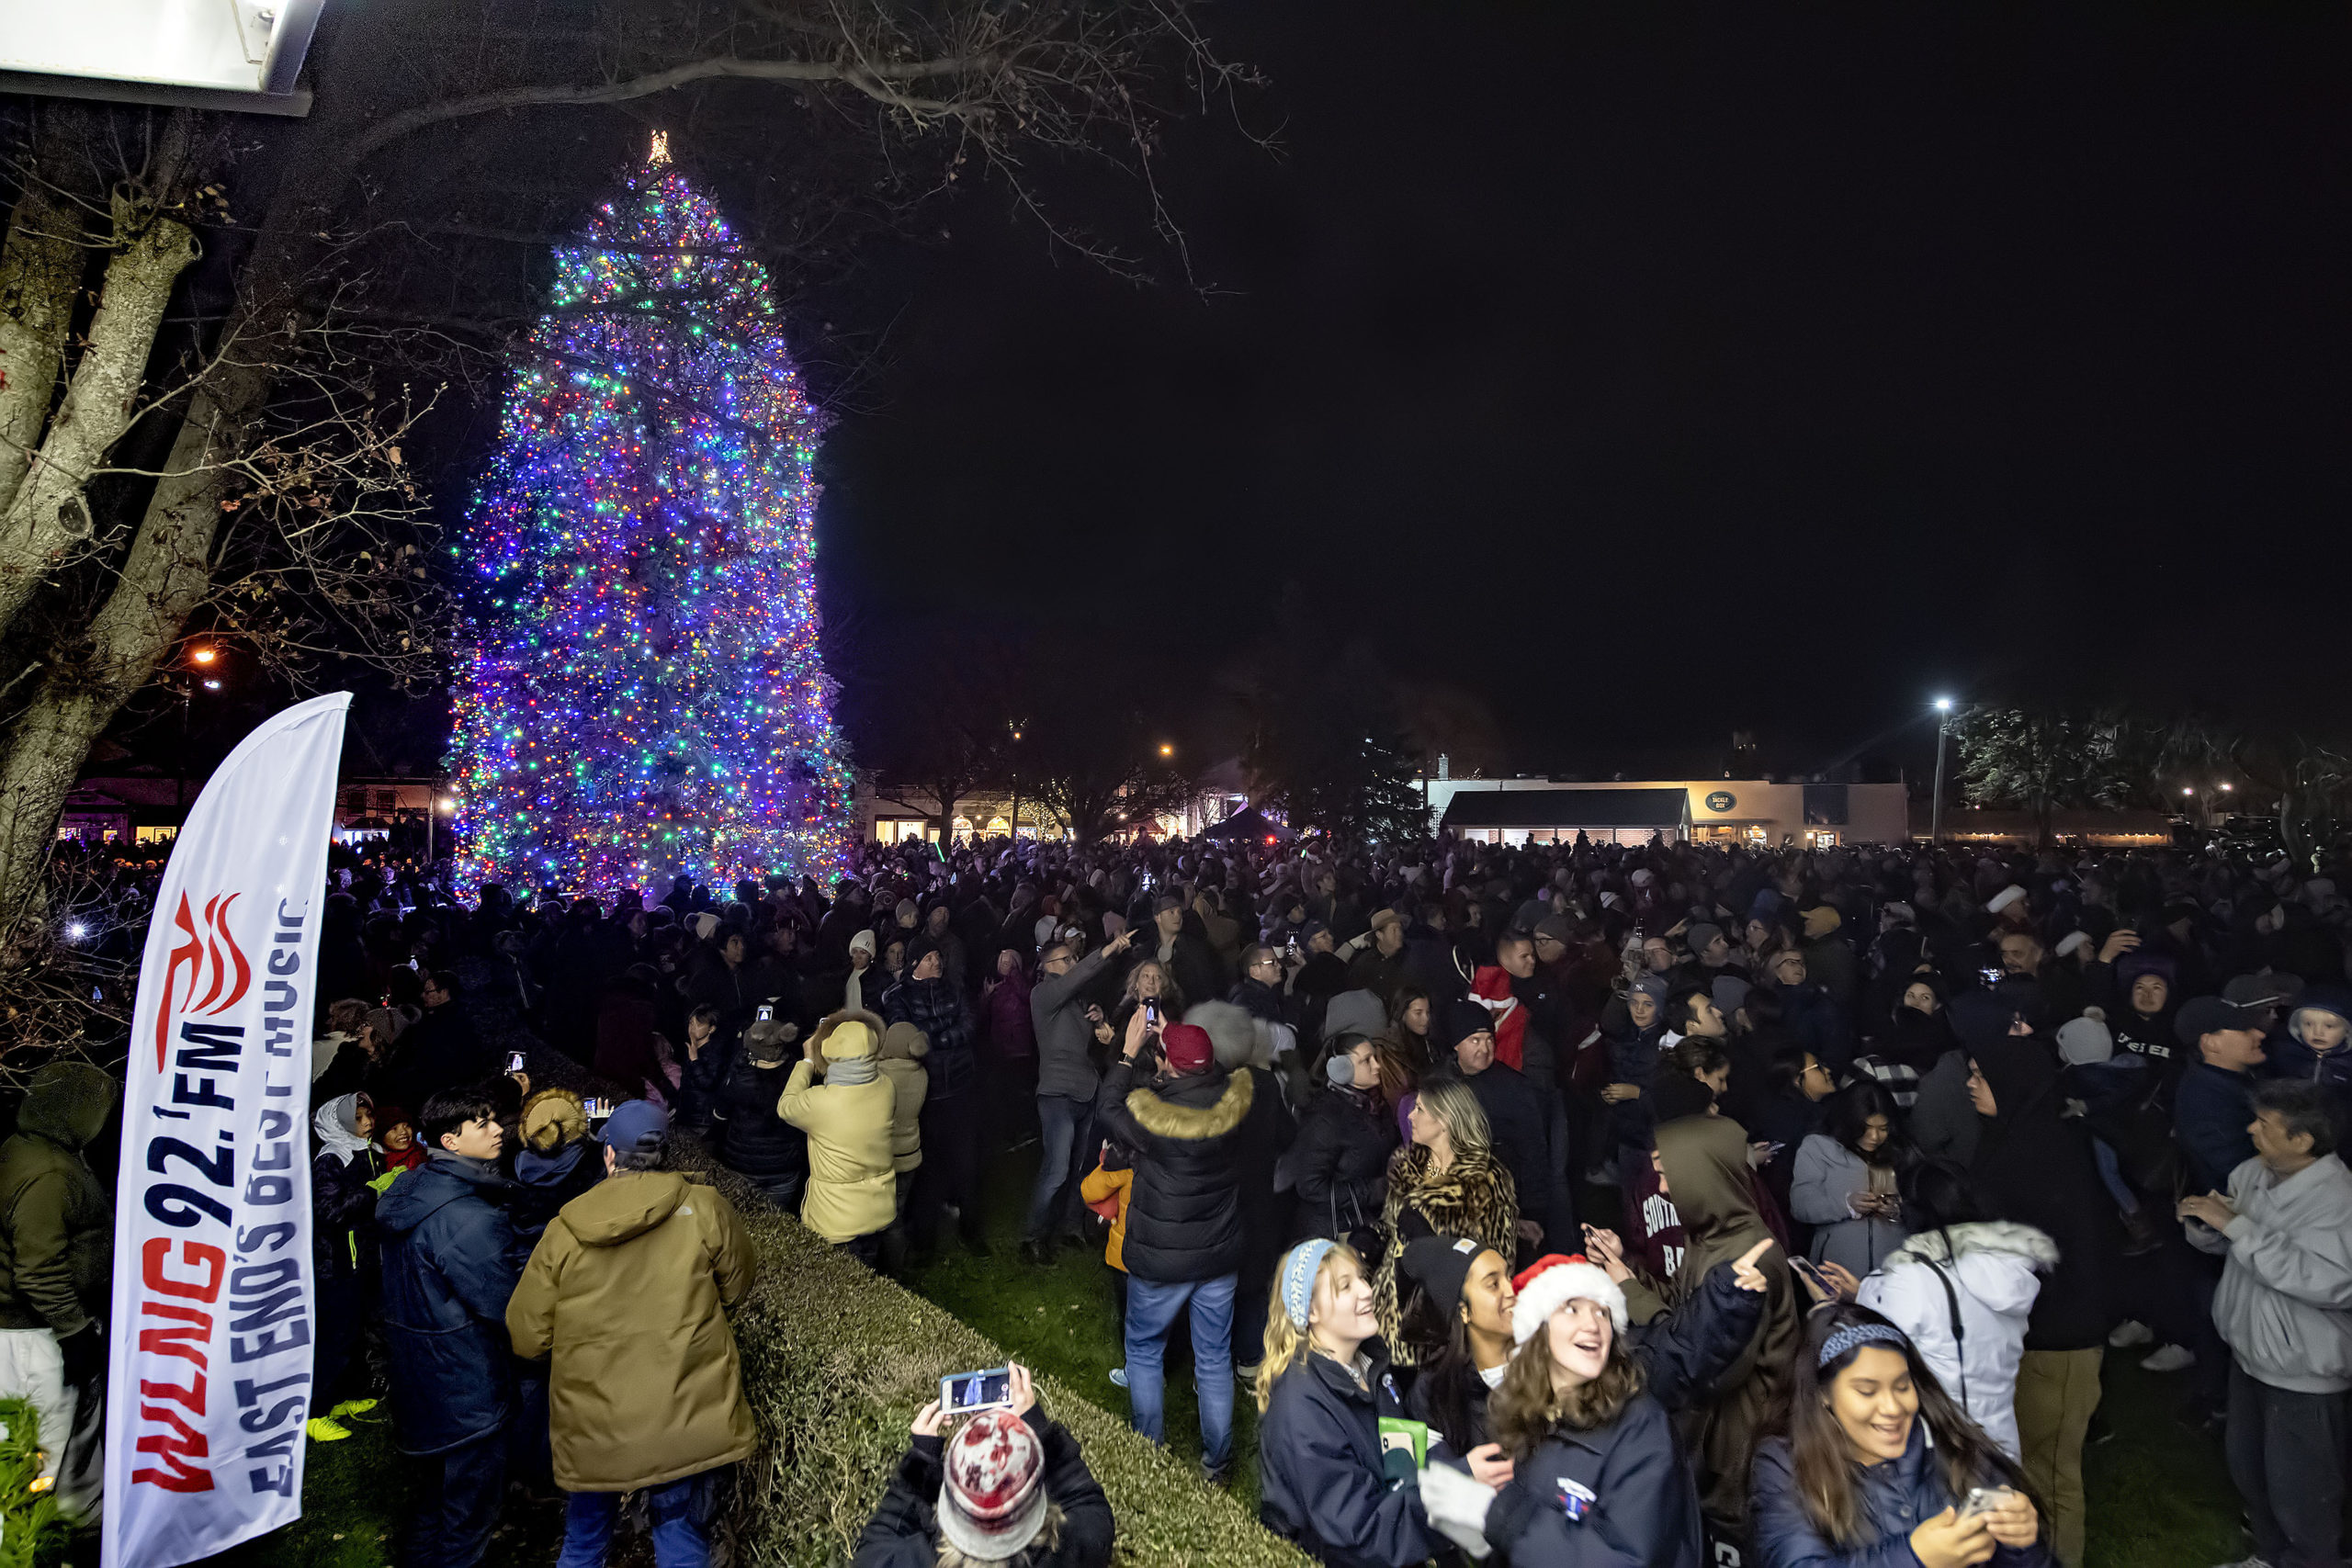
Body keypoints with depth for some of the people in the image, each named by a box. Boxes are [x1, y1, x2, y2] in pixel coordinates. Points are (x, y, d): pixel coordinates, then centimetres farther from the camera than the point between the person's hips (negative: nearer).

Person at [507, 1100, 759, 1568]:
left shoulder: (563, 1232, -8)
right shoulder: (705, 1209, -10)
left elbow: (527, 1338, -1)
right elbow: (736, 1285, 6)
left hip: (591, 1429, 1)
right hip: (685, 1422, 0)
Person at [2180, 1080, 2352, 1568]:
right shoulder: (2251, 1173, -4)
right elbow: (2216, 1244, 7)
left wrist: (2237, 1224, -33)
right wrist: (2204, 1222, -17)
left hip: (2303, 1374, -7)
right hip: (2249, 1353, 7)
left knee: (2299, 1492, 9)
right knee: (2248, 1470, 24)